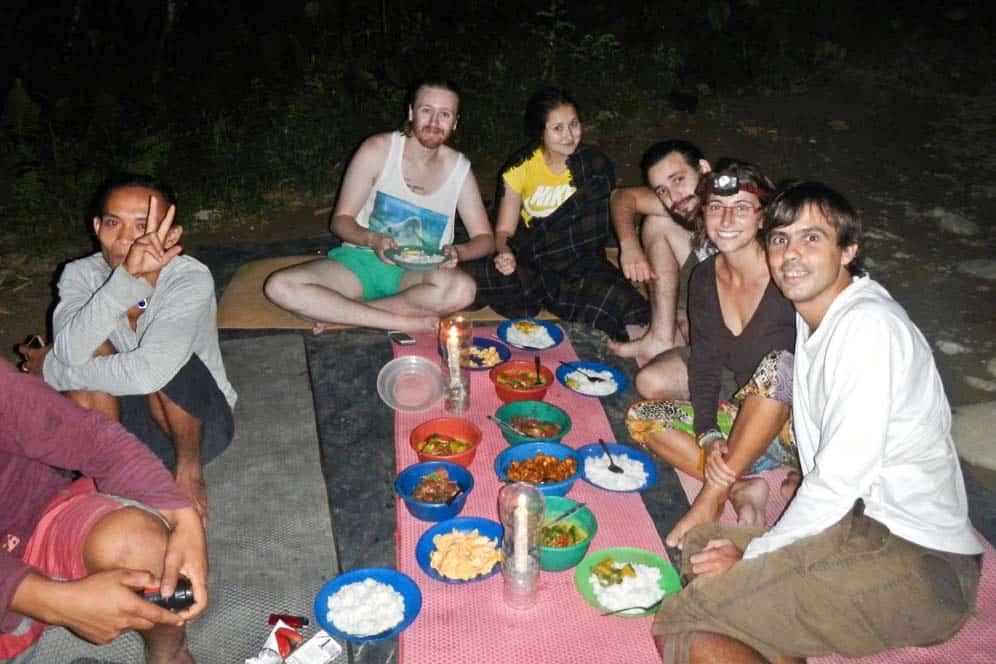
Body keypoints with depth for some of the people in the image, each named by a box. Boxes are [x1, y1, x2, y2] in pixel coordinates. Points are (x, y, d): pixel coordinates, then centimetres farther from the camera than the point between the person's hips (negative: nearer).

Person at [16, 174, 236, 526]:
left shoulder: (192, 279, -24)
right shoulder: (82, 274, -11)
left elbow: (148, 373, -37)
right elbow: (69, 350, -31)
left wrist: (50, 371, -23)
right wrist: (127, 276, -44)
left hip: (200, 420, -3)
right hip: (128, 420, 4)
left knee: (165, 364, -33)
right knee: (87, 352, -23)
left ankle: (190, 467, -9)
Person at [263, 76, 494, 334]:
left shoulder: (459, 170, -1)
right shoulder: (378, 150, -6)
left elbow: (485, 238, 3)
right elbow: (341, 219, -3)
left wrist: (457, 252, -20)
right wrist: (373, 240, -25)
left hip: (415, 273, 1)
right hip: (361, 261, 0)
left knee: (462, 290, -36)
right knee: (279, 287, -26)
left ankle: (342, 312, -23)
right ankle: (406, 322, -28)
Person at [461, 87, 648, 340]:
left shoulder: (595, 165, -2)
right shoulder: (521, 168, 0)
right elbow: (504, 230, 0)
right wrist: (504, 253, -23)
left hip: (581, 267, -1)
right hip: (527, 268, 1)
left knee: (629, 310, -33)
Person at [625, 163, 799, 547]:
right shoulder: (705, 278, -1)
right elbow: (704, 367, -1)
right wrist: (710, 438, -18)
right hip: (748, 425, 6)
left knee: (778, 363, -36)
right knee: (640, 418, -7)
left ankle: (712, 500, -29)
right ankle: (741, 489, -20)